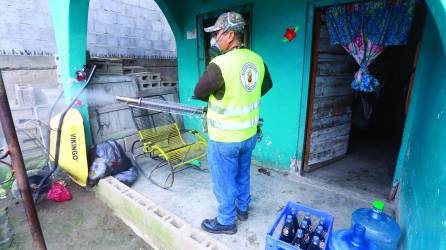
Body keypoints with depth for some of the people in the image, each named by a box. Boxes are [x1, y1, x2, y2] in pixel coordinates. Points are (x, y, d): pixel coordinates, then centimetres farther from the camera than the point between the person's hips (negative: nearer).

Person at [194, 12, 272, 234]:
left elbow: (198, 93, -9)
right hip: (249, 134, 7)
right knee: (242, 174, 26)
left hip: (224, 139, -7)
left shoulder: (219, 64, -24)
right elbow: (267, 86, 16)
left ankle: (226, 222, 33)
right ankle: (243, 208, 47)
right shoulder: (257, 59, -2)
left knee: (224, 181, 13)